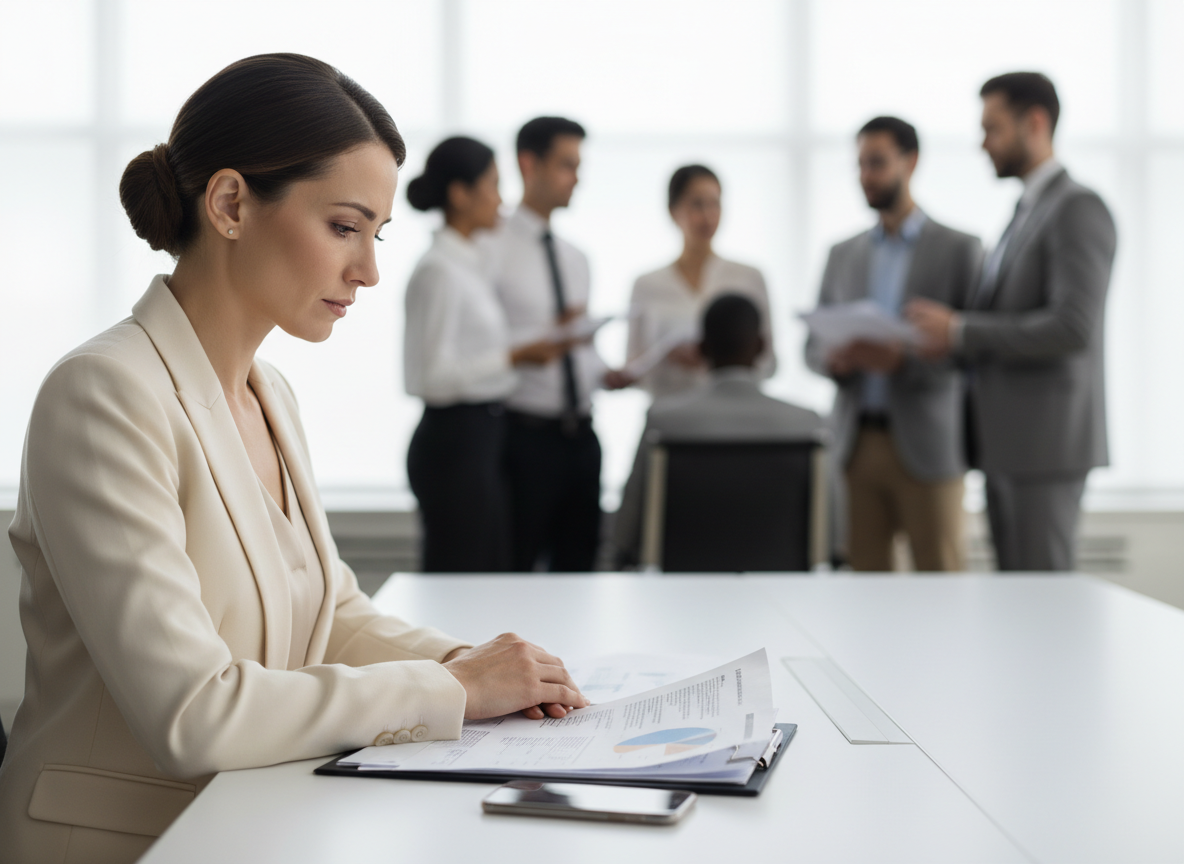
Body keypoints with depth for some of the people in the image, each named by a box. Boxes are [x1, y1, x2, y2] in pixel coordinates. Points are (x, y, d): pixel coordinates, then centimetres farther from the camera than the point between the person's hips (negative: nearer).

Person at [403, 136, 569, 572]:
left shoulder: (469, 265, 14)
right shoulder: (438, 271, -14)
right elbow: (434, 376, -19)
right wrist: (514, 357, -21)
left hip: (485, 435, 9)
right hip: (455, 441, -9)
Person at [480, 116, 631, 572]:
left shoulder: (575, 258, 19)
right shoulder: (493, 248, -7)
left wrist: (605, 374, 4)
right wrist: (546, 337, -26)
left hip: (579, 432, 7)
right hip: (524, 432, -7)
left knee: (578, 564, 11)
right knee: (515, 572, -2)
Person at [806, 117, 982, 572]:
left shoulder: (959, 249, 2)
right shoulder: (843, 254, 15)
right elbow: (812, 345, 15)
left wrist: (903, 358, -21)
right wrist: (834, 358, -9)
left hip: (925, 445, -4)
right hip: (857, 443, 4)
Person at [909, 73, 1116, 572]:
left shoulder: (1079, 209, -11)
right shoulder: (1029, 212, 19)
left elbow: (1073, 327, -22)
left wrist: (961, 331, -17)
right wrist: (950, 336, 2)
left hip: (1045, 442, -9)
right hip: (1005, 442, 9)